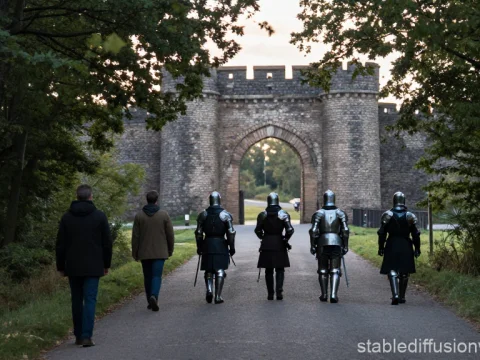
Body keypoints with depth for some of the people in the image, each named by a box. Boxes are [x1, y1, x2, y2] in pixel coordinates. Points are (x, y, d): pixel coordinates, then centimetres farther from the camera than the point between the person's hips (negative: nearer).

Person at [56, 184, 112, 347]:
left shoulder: (67, 217, 3)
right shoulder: (100, 216, -3)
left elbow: (60, 244, 4)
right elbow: (107, 243, -1)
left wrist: (60, 267, 11)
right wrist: (106, 264, 9)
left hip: (73, 267, 2)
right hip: (93, 267, -2)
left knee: (76, 300, 12)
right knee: (90, 300, -2)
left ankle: (78, 336, 16)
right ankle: (86, 336, -12)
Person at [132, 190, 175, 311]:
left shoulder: (139, 215, -1)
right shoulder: (164, 215, -3)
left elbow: (135, 236, 0)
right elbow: (170, 235, 0)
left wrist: (135, 253, 8)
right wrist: (170, 250, 12)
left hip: (144, 253, 2)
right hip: (160, 252, -1)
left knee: (148, 277, 11)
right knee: (157, 275, -2)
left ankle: (150, 302, 15)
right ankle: (154, 296, -25)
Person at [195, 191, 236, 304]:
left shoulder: (203, 214, 3)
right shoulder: (226, 214, -3)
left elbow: (198, 233, 3)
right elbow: (230, 233, -5)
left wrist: (199, 247, 11)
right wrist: (232, 247, 2)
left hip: (207, 244, 2)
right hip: (221, 245, -1)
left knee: (208, 270, 13)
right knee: (220, 270, 4)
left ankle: (209, 289, -7)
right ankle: (218, 296, 2)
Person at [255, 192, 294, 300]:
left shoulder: (262, 215, 0)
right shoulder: (284, 214, -4)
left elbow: (257, 230, 0)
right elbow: (290, 230, -11)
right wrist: (285, 239, 4)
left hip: (266, 245, 1)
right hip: (279, 244, -1)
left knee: (268, 271, 9)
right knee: (280, 270, 6)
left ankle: (270, 294, 10)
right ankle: (279, 292, -5)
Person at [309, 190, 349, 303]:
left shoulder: (318, 213, 1)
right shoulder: (340, 213, 3)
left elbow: (313, 231, -6)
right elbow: (345, 231, -3)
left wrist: (312, 245, 1)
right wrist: (345, 246, 3)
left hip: (322, 243, 0)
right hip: (336, 243, 0)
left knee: (323, 270, 13)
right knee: (335, 270, 1)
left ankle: (324, 295, 15)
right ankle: (334, 294, -13)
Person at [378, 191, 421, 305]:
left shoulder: (388, 215, -3)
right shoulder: (410, 216, -1)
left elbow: (382, 233, -4)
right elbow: (415, 235, 1)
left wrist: (381, 247, 4)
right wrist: (417, 248, 8)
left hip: (392, 245, -1)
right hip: (406, 246, 1)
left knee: (392, 271, 0)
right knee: (404, 272, 12)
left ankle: (395, 294, -19)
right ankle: (402, 297, 20)